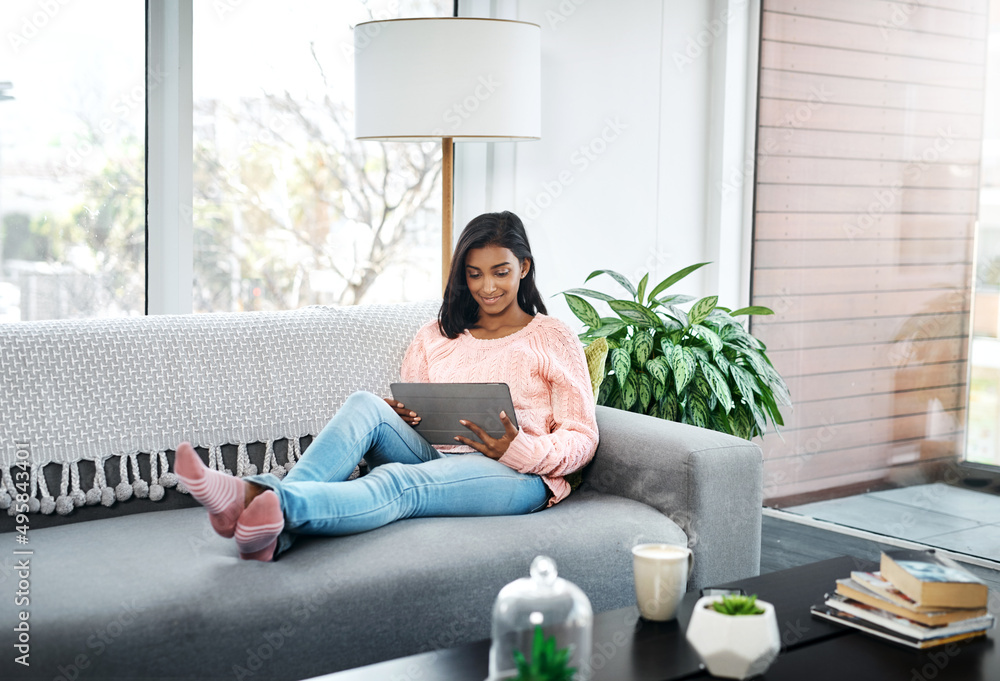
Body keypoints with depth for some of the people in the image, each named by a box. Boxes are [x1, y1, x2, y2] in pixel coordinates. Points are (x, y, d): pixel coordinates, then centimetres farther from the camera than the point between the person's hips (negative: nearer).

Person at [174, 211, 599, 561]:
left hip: (515, 474, -4)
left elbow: (581, 439, 3)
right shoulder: (436, 336, 22)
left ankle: (276, 504, -61)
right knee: (366, 405, -25)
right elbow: (408, 410, 20)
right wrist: (402, 417, -7)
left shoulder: (553, 340, 9)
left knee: (395, 484, -35)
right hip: (433, 458, 4)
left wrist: (514, 448, -17)